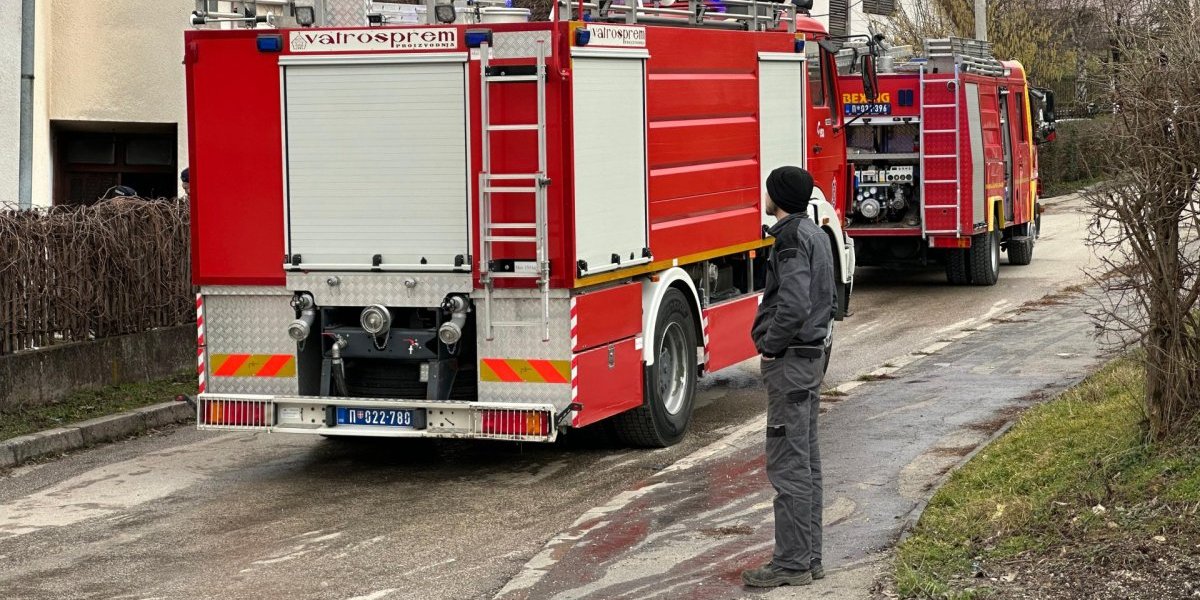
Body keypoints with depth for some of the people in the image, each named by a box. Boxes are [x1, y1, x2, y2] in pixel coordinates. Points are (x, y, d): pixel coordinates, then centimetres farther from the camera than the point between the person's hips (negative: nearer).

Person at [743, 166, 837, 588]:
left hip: (789, 360, -10)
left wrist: (770, 345, -14)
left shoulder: (792, 238, -16)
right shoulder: (815, 233, 15)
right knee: (806, 461, 13)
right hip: (811, 356, 10)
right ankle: (808, 556, 18)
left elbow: (793, 306, -27)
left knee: (788, 464, -7)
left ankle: (791, 563, -5)